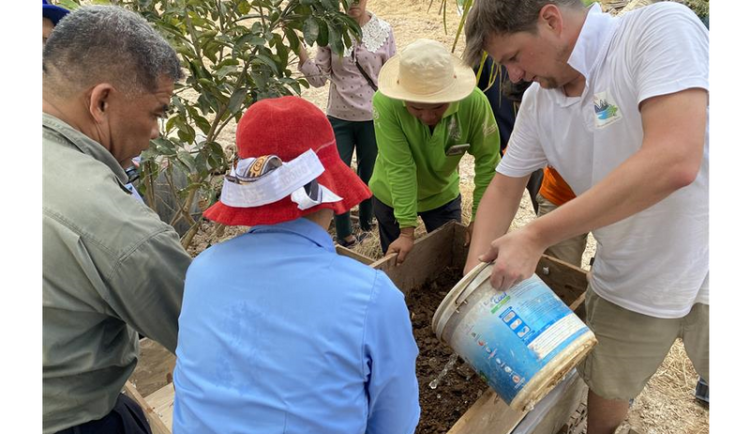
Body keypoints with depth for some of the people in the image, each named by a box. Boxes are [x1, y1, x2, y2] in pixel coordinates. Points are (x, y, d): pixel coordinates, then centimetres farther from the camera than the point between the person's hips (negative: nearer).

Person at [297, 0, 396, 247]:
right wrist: (299, 49, -17)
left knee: (369, 176, 14)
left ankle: (366, 227, 37)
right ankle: (344, 237, 22)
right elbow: (318, 78, -3)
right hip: (339, 118, 1)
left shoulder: (383, 30, -4)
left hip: (373, 118, 0)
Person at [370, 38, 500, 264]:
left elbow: (488, 162, -20)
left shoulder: (474, 102, -29)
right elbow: (399, 168, -32)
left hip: (443, 195, 1)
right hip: (392, 197, -1)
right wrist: (407, 231, -30)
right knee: (398, 264, 17)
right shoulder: (385, 103, -33)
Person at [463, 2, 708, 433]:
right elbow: (503, 189, 7)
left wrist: (536, 237, -28)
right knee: (605, 397, 15)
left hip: (702, 266, -4)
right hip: (628, 286, 5)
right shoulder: (539, 100, -1)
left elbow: (674, 162, -31)